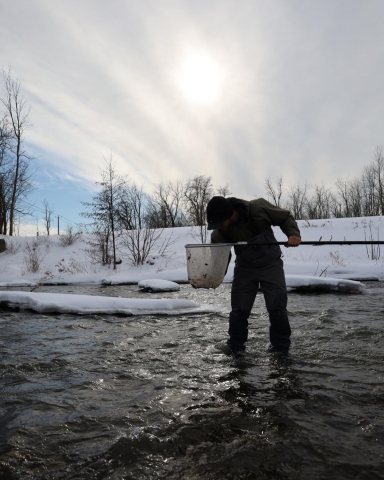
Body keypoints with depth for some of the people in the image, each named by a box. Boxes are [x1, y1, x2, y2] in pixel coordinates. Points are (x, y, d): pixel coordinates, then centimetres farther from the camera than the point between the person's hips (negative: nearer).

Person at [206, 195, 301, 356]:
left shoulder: (259, 208, -26)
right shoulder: (219, 233, -18)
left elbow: (285, 218, -11)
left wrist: (293, 234, -28)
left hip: (270, 264, -2)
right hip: (244, 268, 2)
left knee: (277, 308, -5)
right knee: (238, 310, 1)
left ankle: (280, 348, 14)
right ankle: (235, 348, 20)